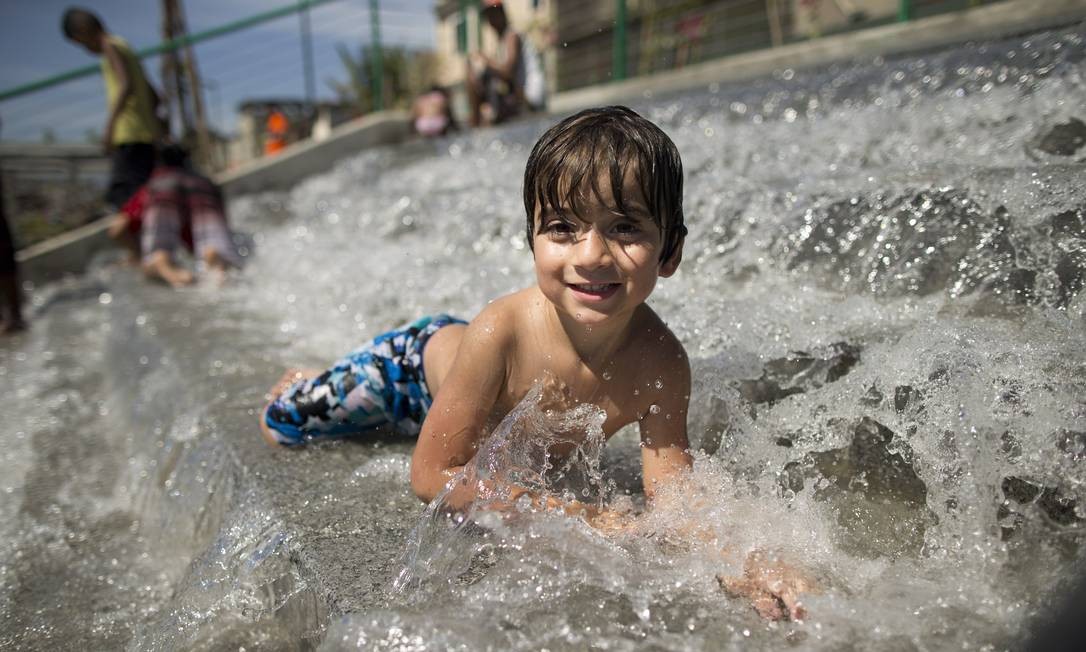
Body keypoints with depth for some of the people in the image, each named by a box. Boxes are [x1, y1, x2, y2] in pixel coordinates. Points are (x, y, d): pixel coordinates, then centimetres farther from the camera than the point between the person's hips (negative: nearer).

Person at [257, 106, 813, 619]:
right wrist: (579, 517, -42)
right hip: (420, 364, -2)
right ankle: (306, 378, 45)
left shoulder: (661, 362, -36)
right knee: (281, 424, 12)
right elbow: (432, 474, -36)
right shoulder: (499, 334, -44)